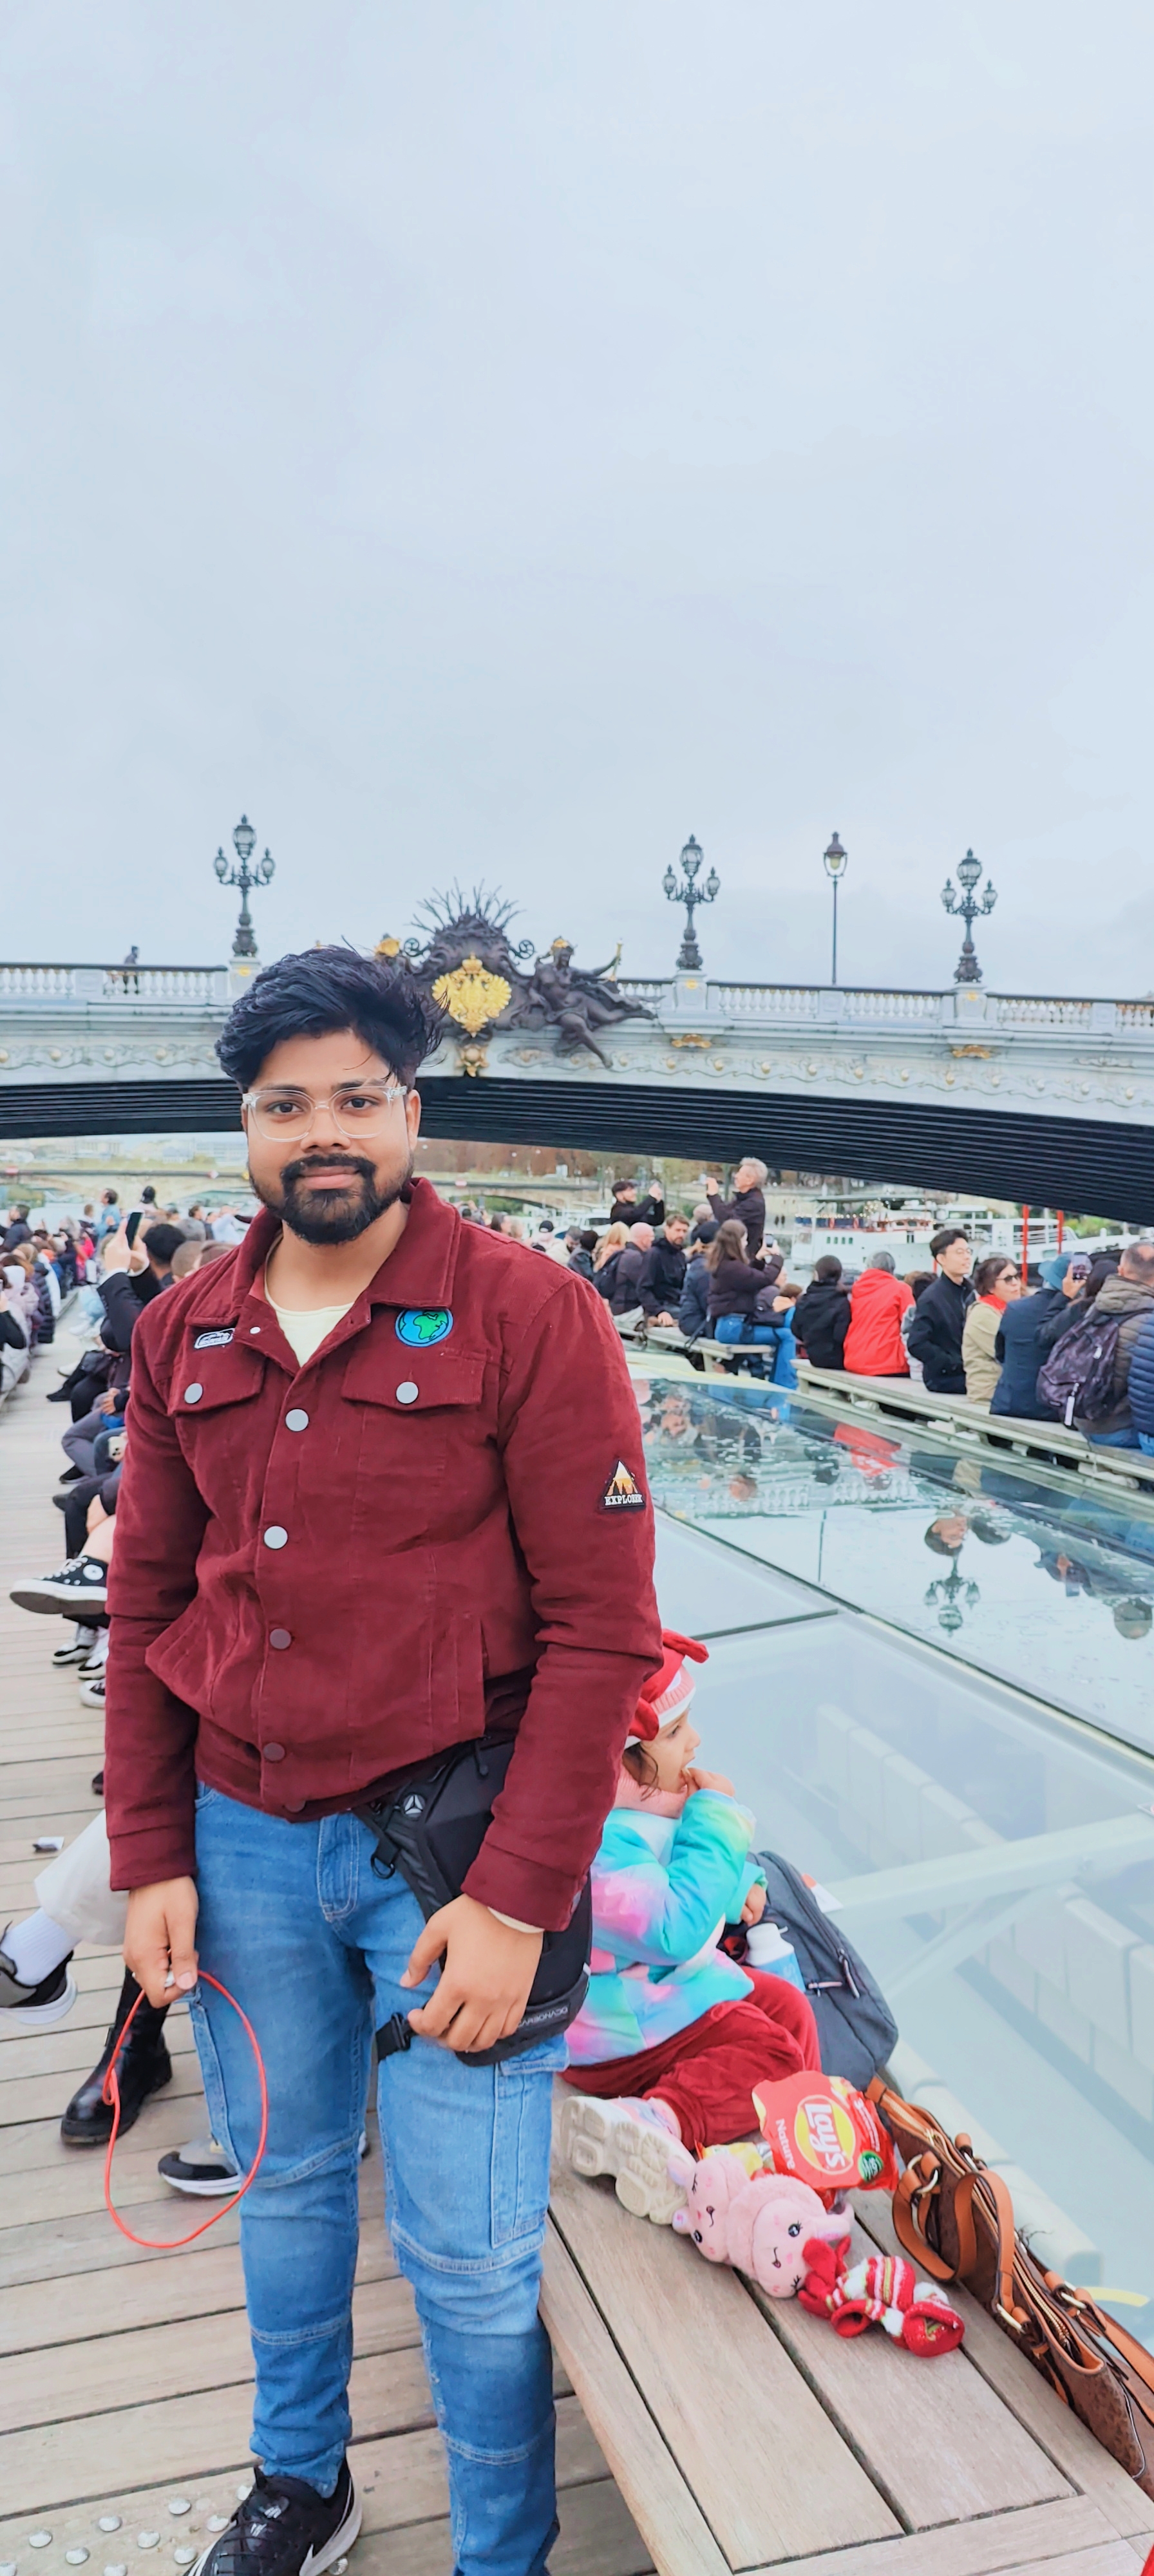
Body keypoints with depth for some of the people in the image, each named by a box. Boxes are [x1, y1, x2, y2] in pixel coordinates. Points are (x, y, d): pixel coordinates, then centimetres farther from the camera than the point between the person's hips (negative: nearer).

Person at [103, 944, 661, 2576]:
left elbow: (602, 1628, -14)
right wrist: (149, 1860, 3)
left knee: (470, 2259, 6)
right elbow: (147, 1610, 8)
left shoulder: (529, 1319, -13)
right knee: (285, 2183, 24)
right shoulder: (184, 1337, 3)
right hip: (240, 1842, 5)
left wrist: (516, 1902, -17)